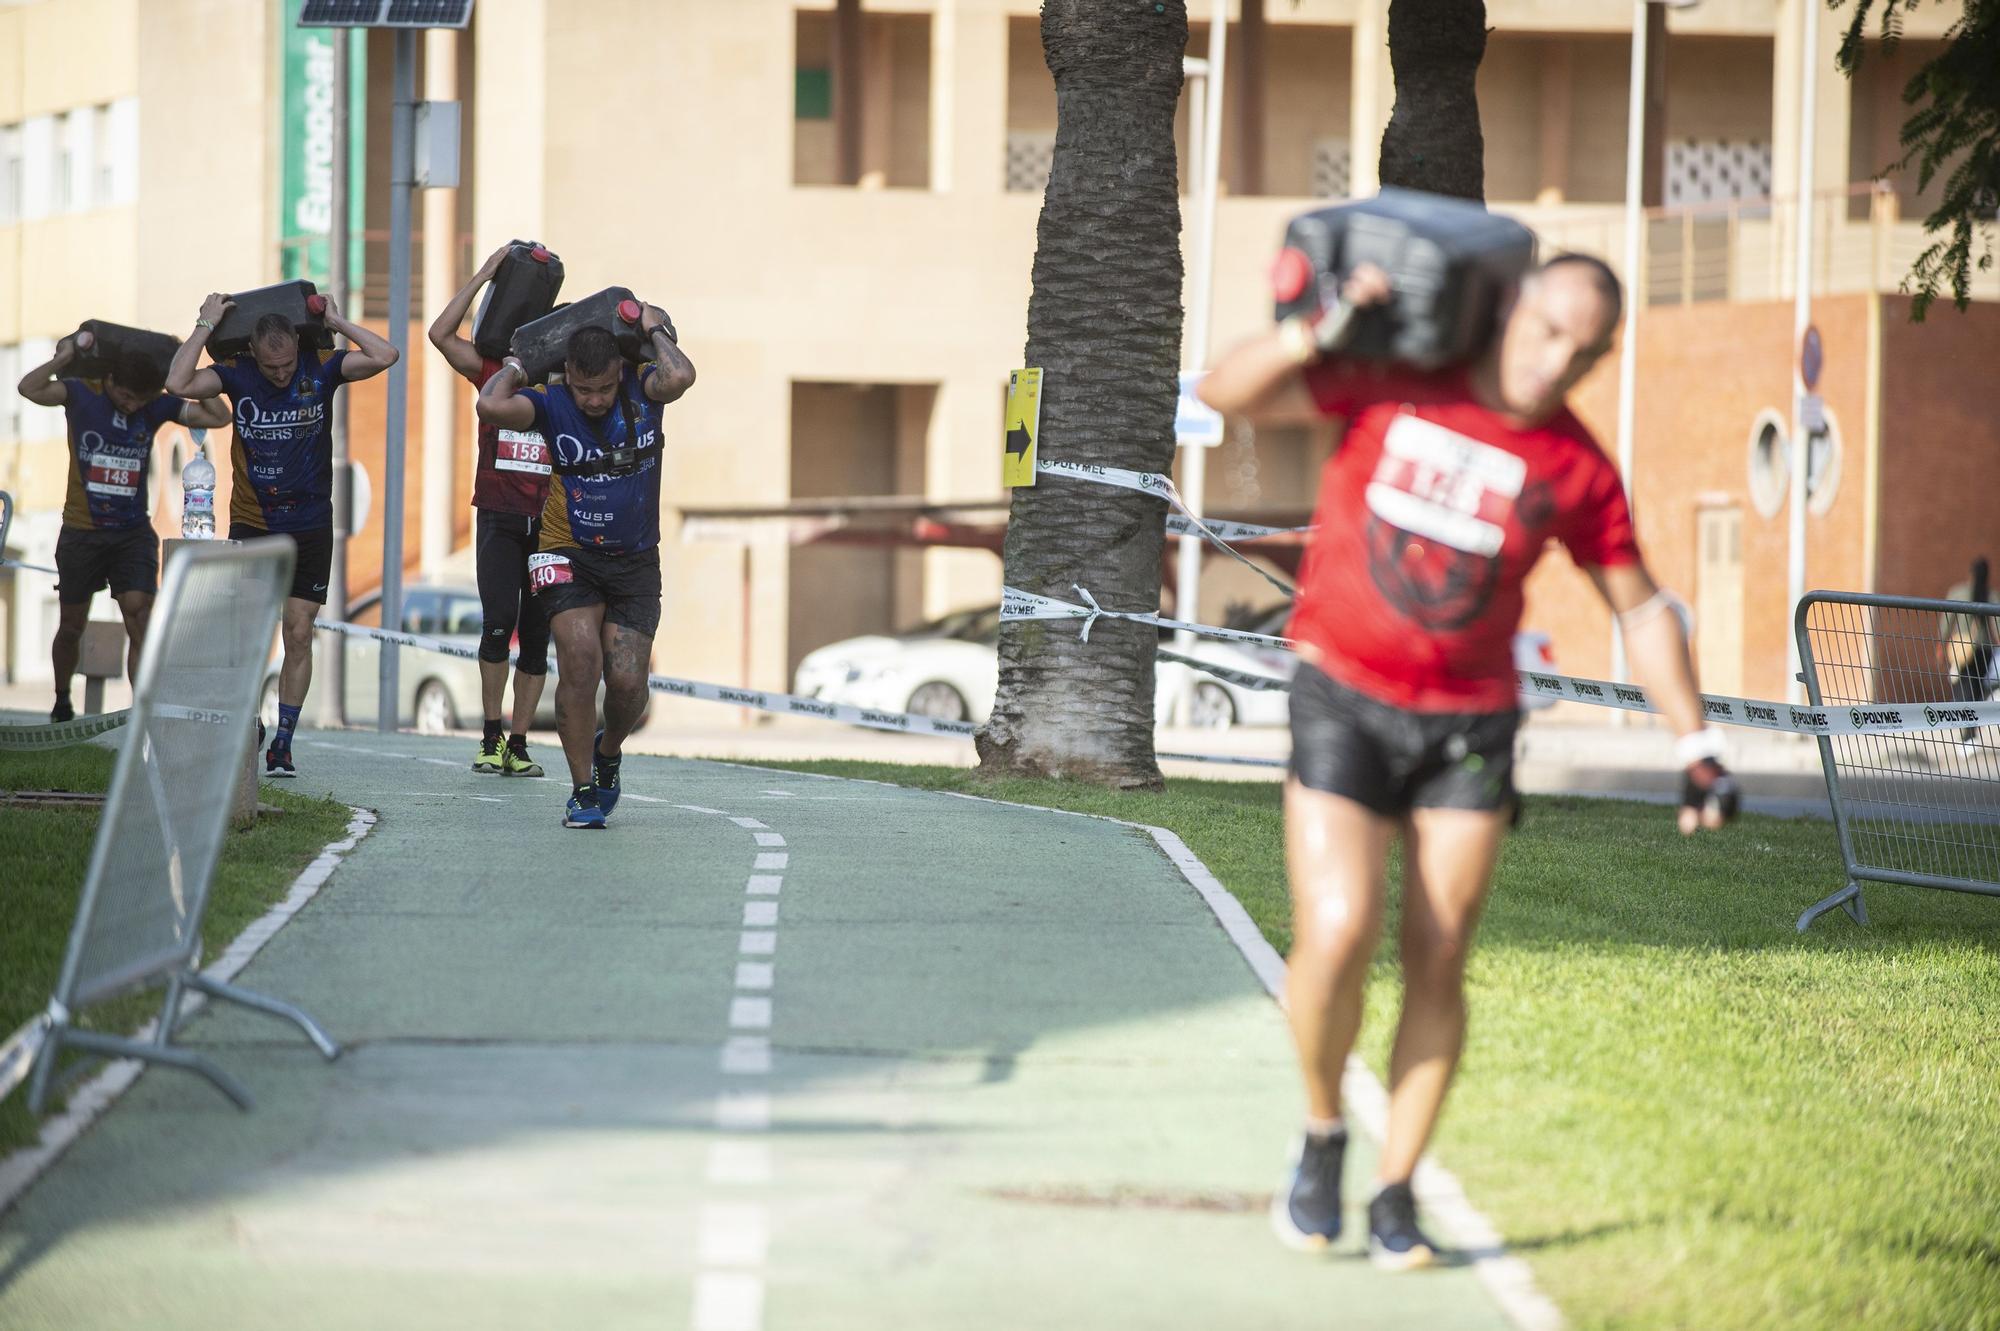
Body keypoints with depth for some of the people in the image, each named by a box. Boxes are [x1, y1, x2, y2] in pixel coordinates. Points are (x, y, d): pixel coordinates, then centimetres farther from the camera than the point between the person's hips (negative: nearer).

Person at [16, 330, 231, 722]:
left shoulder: (158, 407, -1)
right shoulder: (81, 395, -8)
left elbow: (218, 417, -3)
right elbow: (30, 388, -25)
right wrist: (64, 357, -18)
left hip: (133, 532, 1)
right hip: (81, 532, -1)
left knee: (140, 623, -14)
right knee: (71, 627, 12)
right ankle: (61, 701, 35)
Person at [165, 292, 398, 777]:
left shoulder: (321, 369, -5)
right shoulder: (236, 374, -5)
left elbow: (384, 356, -17)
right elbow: (178, 383, -20)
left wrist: (336, 322, -11)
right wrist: (207, 325, -15)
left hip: (310, 527, 0)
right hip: (251, 524, 0)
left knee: (299, 635, 1)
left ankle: (282, 743, 7)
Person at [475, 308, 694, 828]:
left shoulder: (642, 390, -6)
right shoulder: (550, 404, -10)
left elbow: (680, 378, -30)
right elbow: (491, 406, -28)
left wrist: (655, 330, -13)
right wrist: (513, 369, -9)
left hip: (635, 562, 1)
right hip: (570, 556, -1)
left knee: (627, 681, -7)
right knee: (580, 661, -21)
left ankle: (609, 750, 28)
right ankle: (582, 791, -9)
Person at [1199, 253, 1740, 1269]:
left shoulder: (1578, 469, 0)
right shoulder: (1391, 385, -5)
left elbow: (1641, 609, 9)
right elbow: (1227, 394, -7)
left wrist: (1696, 746, 3)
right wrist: (1317, 330, -22)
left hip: (1469, 727, 2)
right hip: (1343, 702, -2)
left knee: (1437, 959, -4)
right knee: (1337, 937, -16)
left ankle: (1396, 1195, 6)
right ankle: (1322, 1135, 9)